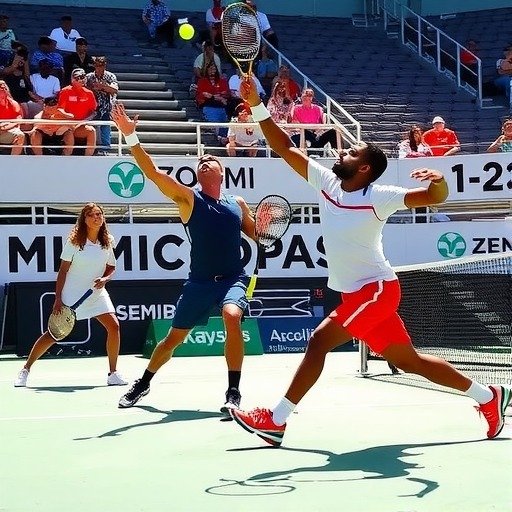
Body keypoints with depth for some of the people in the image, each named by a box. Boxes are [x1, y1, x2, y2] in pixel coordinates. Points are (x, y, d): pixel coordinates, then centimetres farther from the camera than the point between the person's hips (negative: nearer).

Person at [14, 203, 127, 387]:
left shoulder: (107, 242, 0)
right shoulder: (75, 241, -11)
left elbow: (111, 268, 12)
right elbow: (63, 270, -9)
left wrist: (105, 279, -11)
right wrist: (58, 298, -13)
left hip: (97, 293, 4)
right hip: (72, 294, -4)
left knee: (114, 326, -13)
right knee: (53, 333, -4)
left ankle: (113, 374, 0)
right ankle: (25, 370, 12)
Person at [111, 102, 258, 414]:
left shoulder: (237, 204, 10)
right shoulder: (188, 198, 1)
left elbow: (258, 234, 24)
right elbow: (153, 172, -12)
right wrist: (131, 136, -22)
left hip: (233, 278, 0)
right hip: (200, 281, 0)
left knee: (232, 316, -32)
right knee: (174, 338, 10)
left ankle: (234, 393, -24)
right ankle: (143, 384, 37)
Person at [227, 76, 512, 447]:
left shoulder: (378, 196, -14)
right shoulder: (327, 182, 3)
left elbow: (434, 196, -19)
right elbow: (286, 149, 3)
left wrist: (439, 181, -42)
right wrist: (256, 105, -6)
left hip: (376, 289, -8)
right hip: (357, 292, 8)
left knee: (319, 342, -15)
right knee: (409, 361, 14)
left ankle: (276, 420, -9)